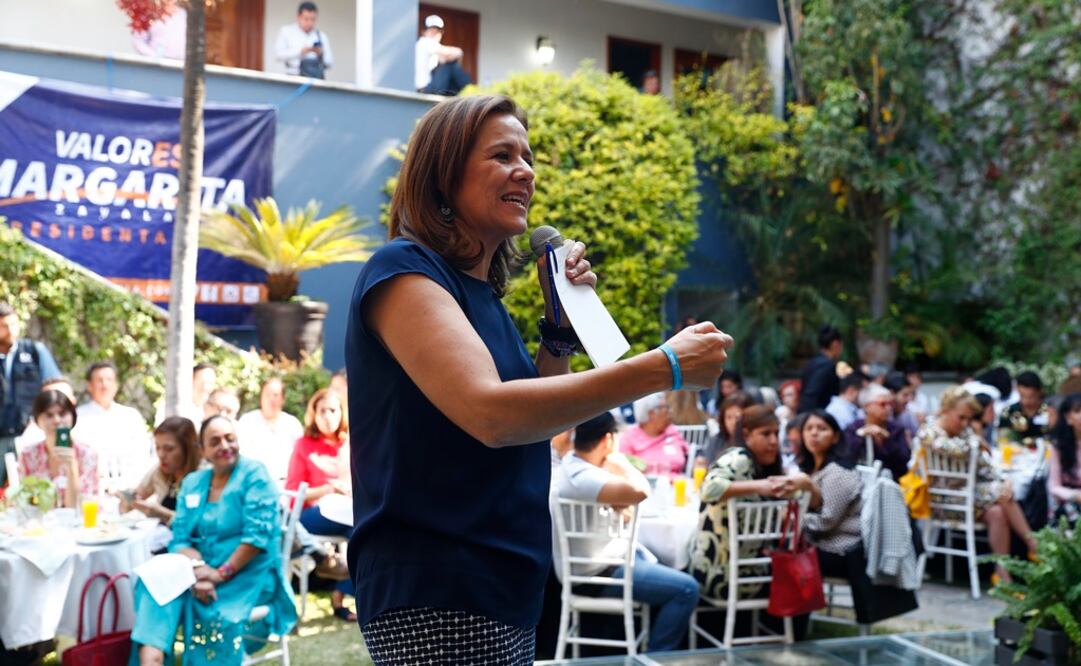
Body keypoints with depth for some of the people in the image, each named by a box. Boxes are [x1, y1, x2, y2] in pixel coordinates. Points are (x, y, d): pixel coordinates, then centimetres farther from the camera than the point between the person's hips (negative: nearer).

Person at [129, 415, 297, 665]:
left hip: (249, 574, -5)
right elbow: (179, 539, 5)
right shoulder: (192, 483, 14)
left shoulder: (254, 474, -2)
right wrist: (197, 568, -17)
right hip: (206, 571, 5)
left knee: (212, 609, -34)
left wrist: (221, 574, -18)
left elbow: (258, 534, -13)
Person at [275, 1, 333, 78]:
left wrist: (321, 54, -7)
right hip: (295, 77, -2)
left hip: (317, 79, 2)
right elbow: (278, 55, -3)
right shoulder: (286, 31, 9)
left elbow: (329, 64, 13)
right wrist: (300, 51, -13)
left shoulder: (321, 36, 15)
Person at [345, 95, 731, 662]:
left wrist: (561, 318, 6)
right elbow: (491, 414, -27)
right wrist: (663, 367, -26)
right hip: (435, 598, -9)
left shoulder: (480, 292, 15)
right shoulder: (403, 271, -11)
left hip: (503, 593, 9)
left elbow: (538, 422, 18)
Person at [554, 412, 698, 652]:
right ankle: (657, 657, -1)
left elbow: (619, 499, 12)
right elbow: (640, 492, -42)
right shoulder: (582, 477, -29)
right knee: (686, 589, -14)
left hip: (604, 556, 11)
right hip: (599, 572, -10)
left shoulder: (571, 463, 2)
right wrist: (621, 464, -22)